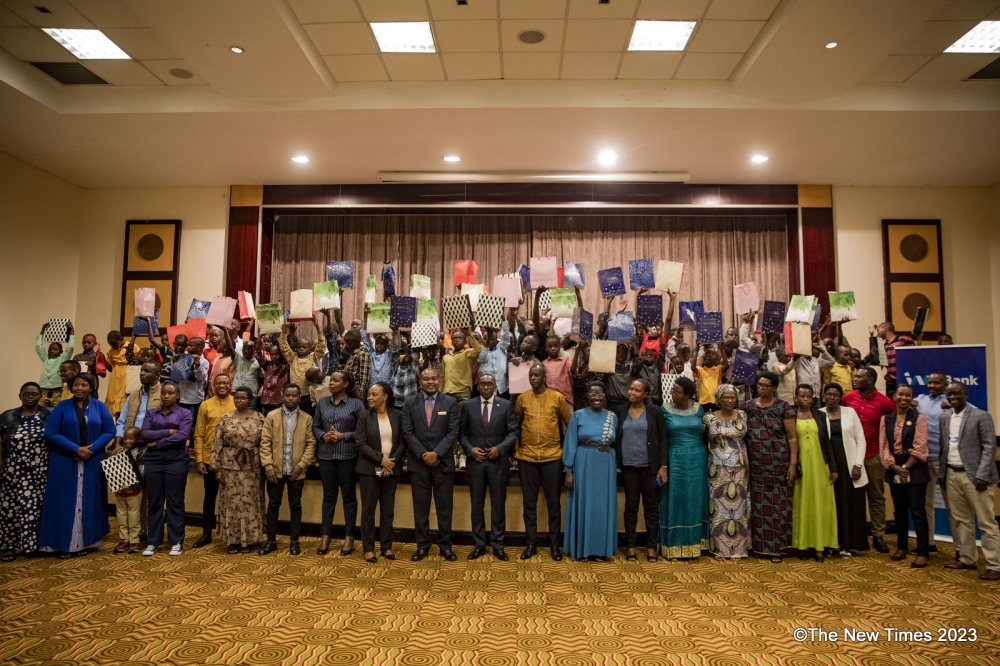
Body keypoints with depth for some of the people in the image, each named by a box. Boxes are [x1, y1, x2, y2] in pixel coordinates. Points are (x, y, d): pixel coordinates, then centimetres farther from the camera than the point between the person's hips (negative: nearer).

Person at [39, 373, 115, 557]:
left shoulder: (99, 407, 4)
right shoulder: (62, 406, 0)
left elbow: (110, 431, 0)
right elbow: (50, 433, -7)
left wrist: (91, 449, -13)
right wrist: (76, 449, -16)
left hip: (92, 462, 1)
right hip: (64, 462, -1)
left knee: (89, 501, 6)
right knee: (65, 501, 2)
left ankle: (86, 541, 16)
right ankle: (64, 543, 11)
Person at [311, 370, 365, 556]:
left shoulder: (356, 404, -4)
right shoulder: (322, 403, 7)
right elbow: (315, 427, 10)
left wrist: (343, 436, -14)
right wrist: (323, 435, -9)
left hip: (347, 456, -3)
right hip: (326, 455, 3)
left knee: (348, 496, 7)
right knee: (328, 496, 11)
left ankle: (349, 537, 16)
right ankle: (325, 537, 20)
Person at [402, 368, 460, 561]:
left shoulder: (450, 402, 1)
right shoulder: (410, 403, 3)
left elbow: (453, 432, -5)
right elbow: (407, 432, -2)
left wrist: (436, 453, -14)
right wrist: (423, 454, -11)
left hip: (443, 462, 0)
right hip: (418, 462, 1)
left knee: (444, 506, 6)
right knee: (420, 506, 7)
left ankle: (445, 545, 17)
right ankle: (422, 545, 18)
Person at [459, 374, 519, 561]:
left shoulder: (506, 405, 0)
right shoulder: (468, 405, 4)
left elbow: (514, 431, -1)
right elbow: (461, 432, 6)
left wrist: (500, 448, -13)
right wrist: (470, 449, -9)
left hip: (498, 461, -1)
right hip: (475, 460, 1)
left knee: (498, 505, 5)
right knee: (477, 505, 8)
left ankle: (498, 546, 15)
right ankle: (479, 545, 19)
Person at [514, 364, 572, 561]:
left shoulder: (558, 397, -2)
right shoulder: (522, 398, 3)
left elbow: (569, 424, 6)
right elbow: (514, 424, 13)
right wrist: (516, 447, 10)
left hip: (552, 457, -1)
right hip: (526, 457, 2)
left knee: (553, 503, 6)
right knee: (529, 503, 8)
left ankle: (554, 544, 16)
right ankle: (531, 544, 17)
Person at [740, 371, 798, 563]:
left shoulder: (783, 408, -3)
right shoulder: (747, 407, 4)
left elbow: (792, 438, -3)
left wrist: (793, 464, -8)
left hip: (778, 465, -2)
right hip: (756, 466, 2)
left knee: (777, 504, 2)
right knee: (758, 505, 8)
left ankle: (775, 548, 11)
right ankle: (759, 546, 18)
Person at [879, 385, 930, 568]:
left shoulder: (918, 418, -3)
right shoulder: (886, 419, 8)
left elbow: (920, 448, -9)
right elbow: (884, 446, 2)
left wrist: (905, 467, -12)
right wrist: (895, 467, -9)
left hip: (915, 470, -4)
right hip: (894, 470, 4)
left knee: (917, 511, -3)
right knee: (899, 511, 13)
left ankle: (923, 552, 4)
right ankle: (902, 547, 24)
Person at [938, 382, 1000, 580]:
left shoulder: (981, 416, -6)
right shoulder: (944, 418, 11)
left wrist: (981, 475, -15)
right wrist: (941, 472, 5)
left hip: (973, 475, -6)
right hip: (951, 475, 6)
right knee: (960, 520, 12)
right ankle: (967, 559, 23)